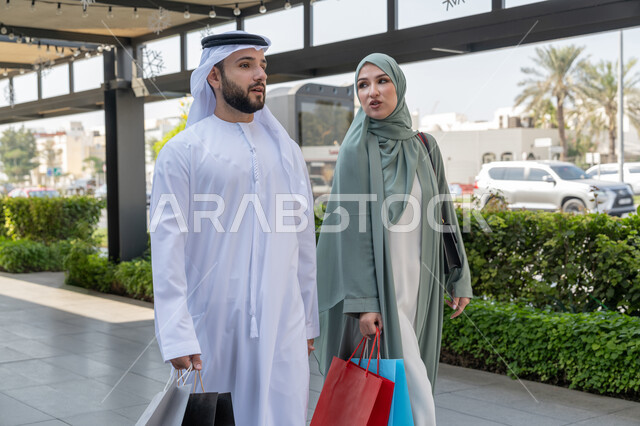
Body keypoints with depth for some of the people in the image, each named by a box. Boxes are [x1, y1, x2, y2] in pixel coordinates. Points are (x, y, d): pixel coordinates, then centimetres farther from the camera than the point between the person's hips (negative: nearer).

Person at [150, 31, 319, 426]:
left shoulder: (285, 150, 13)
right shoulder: (183, 152, -2)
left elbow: (304, 241, 15)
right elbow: (168, 246, -7)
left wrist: (310, 321, 13)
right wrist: (177, 335, -14)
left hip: (282, 325, 4)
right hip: (212, 326, -3)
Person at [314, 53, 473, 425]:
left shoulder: (422, 146, 9)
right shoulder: (357, 149, -8)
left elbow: (443, 214, 13)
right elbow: (353, 227, -12)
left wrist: (460, 277, 11)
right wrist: (363, 300, -17)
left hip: (417, 282, 5)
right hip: (378, 281, -5)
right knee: (414, 388, -8)